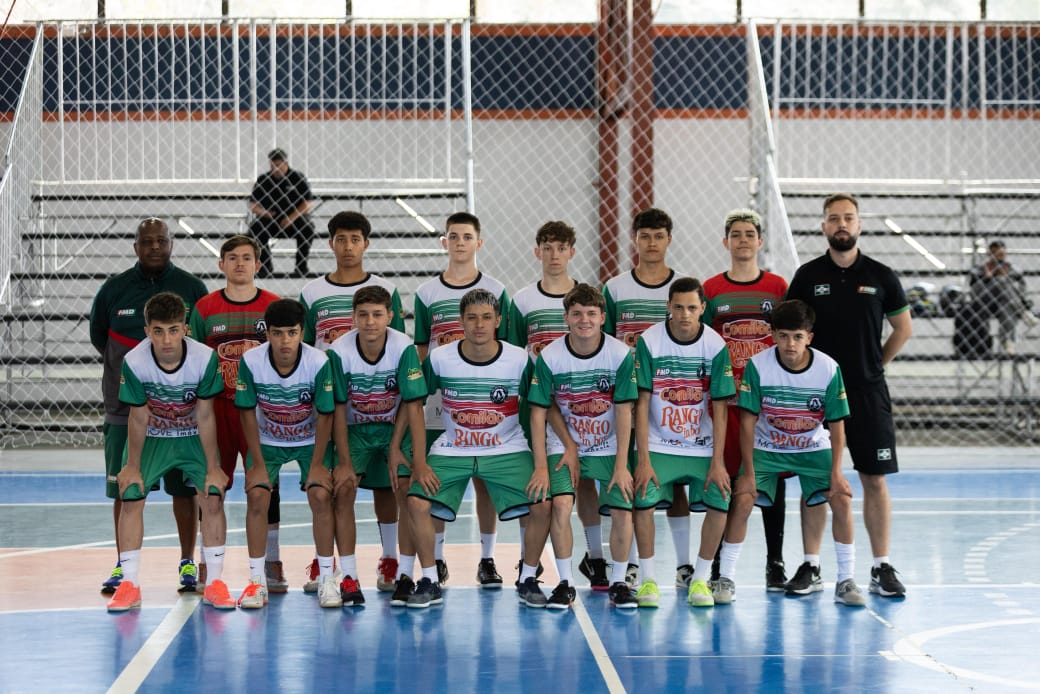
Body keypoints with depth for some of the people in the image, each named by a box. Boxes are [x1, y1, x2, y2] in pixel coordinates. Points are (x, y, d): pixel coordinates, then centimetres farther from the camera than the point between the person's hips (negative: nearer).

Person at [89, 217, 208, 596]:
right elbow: (98, 338, 15)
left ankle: (188, 563, 15)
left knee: (185, 487, 4)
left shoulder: (192, 288, 2)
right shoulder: (114, 289, 5)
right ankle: (123, 566, 13)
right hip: (125, 408, 1)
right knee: (124, 490, 3)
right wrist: (130, 368, 8)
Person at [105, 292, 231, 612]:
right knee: (131, 497, -11)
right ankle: (129, 585, -1)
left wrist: (213, 467, -12)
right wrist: (132, 466, -7)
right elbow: (138, 417, -15)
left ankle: (214, 583, -2)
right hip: (151, 437, 0)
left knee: (213, 497, -13)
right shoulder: (134, 361, -28)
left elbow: (205, 415, -17)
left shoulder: (205, 358, -28)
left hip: (193, 437, 0)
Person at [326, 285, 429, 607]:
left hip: (396, 427, 0)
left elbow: (411, 404, -16)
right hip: (355, 428, 1)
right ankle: (348, 576, -11)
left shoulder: (404, 348, -21)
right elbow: (338, 408, -13)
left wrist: (395, 448, -22)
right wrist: (344, 460, -18)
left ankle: (405, 575, -9)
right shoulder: (340, 350, -19)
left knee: (406, 490, -18)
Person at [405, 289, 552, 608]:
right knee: (417, 502, -21)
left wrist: (543, 466, -13)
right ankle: (429, 582, -1)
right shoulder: (439, 359, -11)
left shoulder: (520, 360, -11)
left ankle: (527, 580, 3)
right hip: (451, 451, 0)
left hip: (508, 451, 0)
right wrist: (418, 462, -9)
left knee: (541, 504, -20)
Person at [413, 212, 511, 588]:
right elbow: (420, 352, 9)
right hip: (439, 403, 1)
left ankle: (487, 560, 10)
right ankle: (436, 561, 11)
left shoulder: (495, 291, 5)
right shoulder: (426, 292, 7)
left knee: (485, 479, 2)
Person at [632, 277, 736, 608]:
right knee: (643, 501, -21)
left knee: (719, 503, -17)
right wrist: (643, 459, -15)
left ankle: (700, 578, 2)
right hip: (658, 446, -1)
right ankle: (648, 579, -5)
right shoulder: (649, 341, -10)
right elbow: (642, 403, -9)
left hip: (703, 447, 1)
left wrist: (717, 463, -11)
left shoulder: (716, 346, -8)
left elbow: (720, 409, -6)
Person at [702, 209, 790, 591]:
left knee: (773, 474, 1)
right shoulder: (711, 290, 5)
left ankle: (775, 563, 9)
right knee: (724, 477, 1)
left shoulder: (778, 287, 6)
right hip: (724, 396, 0)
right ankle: (720, 565, 9)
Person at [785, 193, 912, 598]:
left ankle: (882, 569, 6)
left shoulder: (881, 276, 2)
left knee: (875, 481, 0)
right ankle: (809, 566, 11)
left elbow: (903, 329, 12)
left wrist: (874, 366, 8)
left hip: (868, 393, 0)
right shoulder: (807, 276, 2)